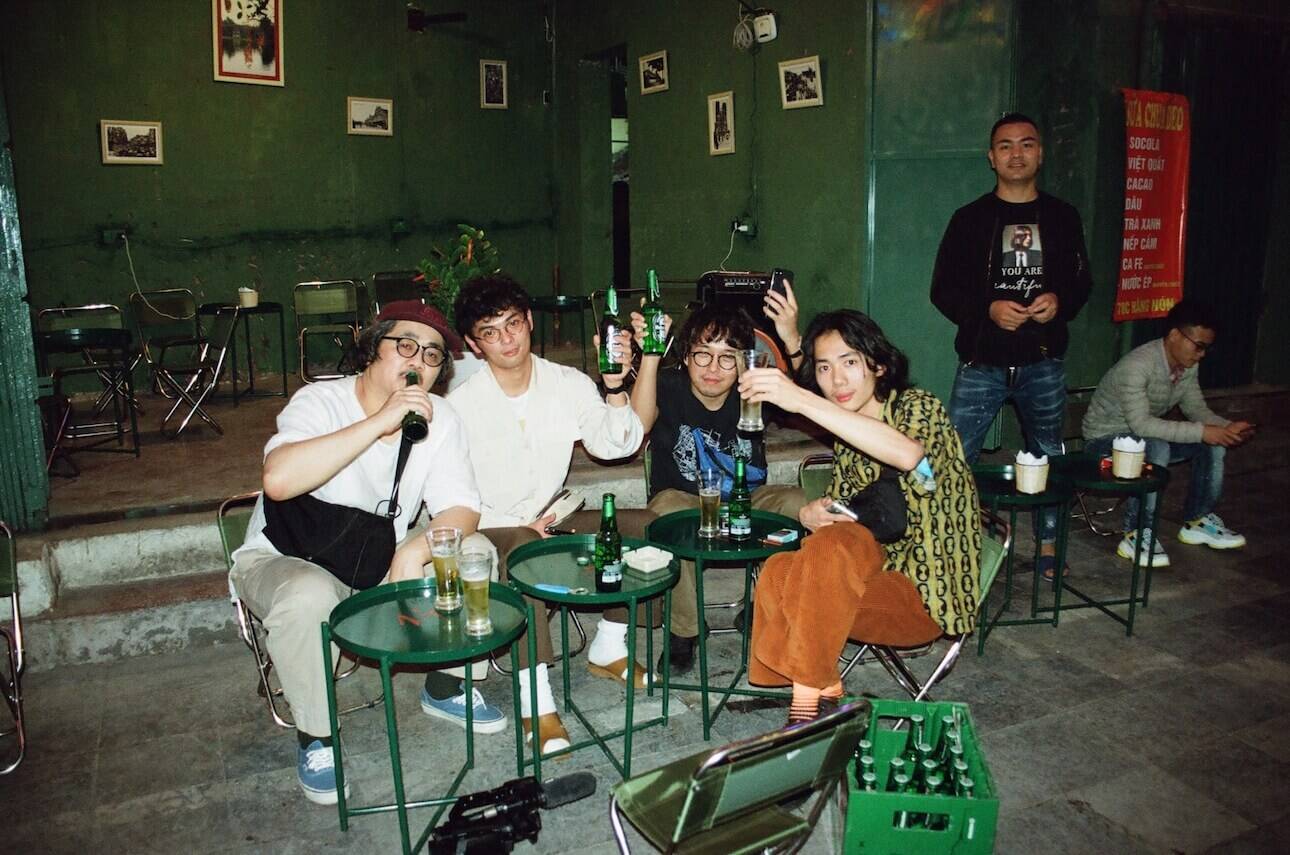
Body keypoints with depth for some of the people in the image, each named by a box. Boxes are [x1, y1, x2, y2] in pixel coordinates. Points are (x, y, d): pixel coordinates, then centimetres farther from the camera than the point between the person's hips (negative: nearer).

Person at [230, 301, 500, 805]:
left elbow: (461, 510, -11)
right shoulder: (321, 402, -23)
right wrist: (381, 421, -42)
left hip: (380, 563, 5)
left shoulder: (440, 419, -8)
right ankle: (315, 738, -9)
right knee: (310, 598, -37)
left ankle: (446, 688, 8)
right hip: (283, 563, -4)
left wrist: (414, 553, -32)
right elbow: (278, 480, -42)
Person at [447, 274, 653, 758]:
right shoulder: (461, 405, -13)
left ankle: (607, 648, 6)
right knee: (522, 549, -38)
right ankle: (535, 699, -31)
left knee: (644, 526, -12)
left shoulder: (568, 384, -2)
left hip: (551, 518, 5)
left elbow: (617, 446, -11)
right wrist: (519, 525, -22)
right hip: (488, 531, -5)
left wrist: (614, 388, -28)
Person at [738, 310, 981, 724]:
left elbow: (909, 454, -35)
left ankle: (809, 693, -19)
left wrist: (801, 400, -41)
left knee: (831, 547, -31)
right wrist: (810, 514, -13)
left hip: (929, 594, -6)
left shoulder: (917, 407, -10)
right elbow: (841, 514, 13)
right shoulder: (846, 436, 12)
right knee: (777, 573, -18)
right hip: (880, 576, 6)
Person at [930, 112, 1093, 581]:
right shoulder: (970, 219, 1)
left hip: (1043, 362, 2)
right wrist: (988, 309, -17)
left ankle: (1049, 543, 29)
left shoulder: (1062, 217, 7)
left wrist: (1060, 302, -11)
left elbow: (1082, 282, 12)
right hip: (982, 362, -2)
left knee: (1048, 455, 13)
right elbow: (943, 288, 0)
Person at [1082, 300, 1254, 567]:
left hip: (1144, 435, 8)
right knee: (1157, 448, -36)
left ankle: (1198, 521, 11)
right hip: (1104, 440, -8)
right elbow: (1141, 424, -37)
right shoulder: (1137, 365, -30)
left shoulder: (1188, 366, -3)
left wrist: (1228, 427, -14)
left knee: (1214, 442, -5)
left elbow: (1196, 409, 6)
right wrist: (1202, 431, -37)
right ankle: (1135, 536, -25)